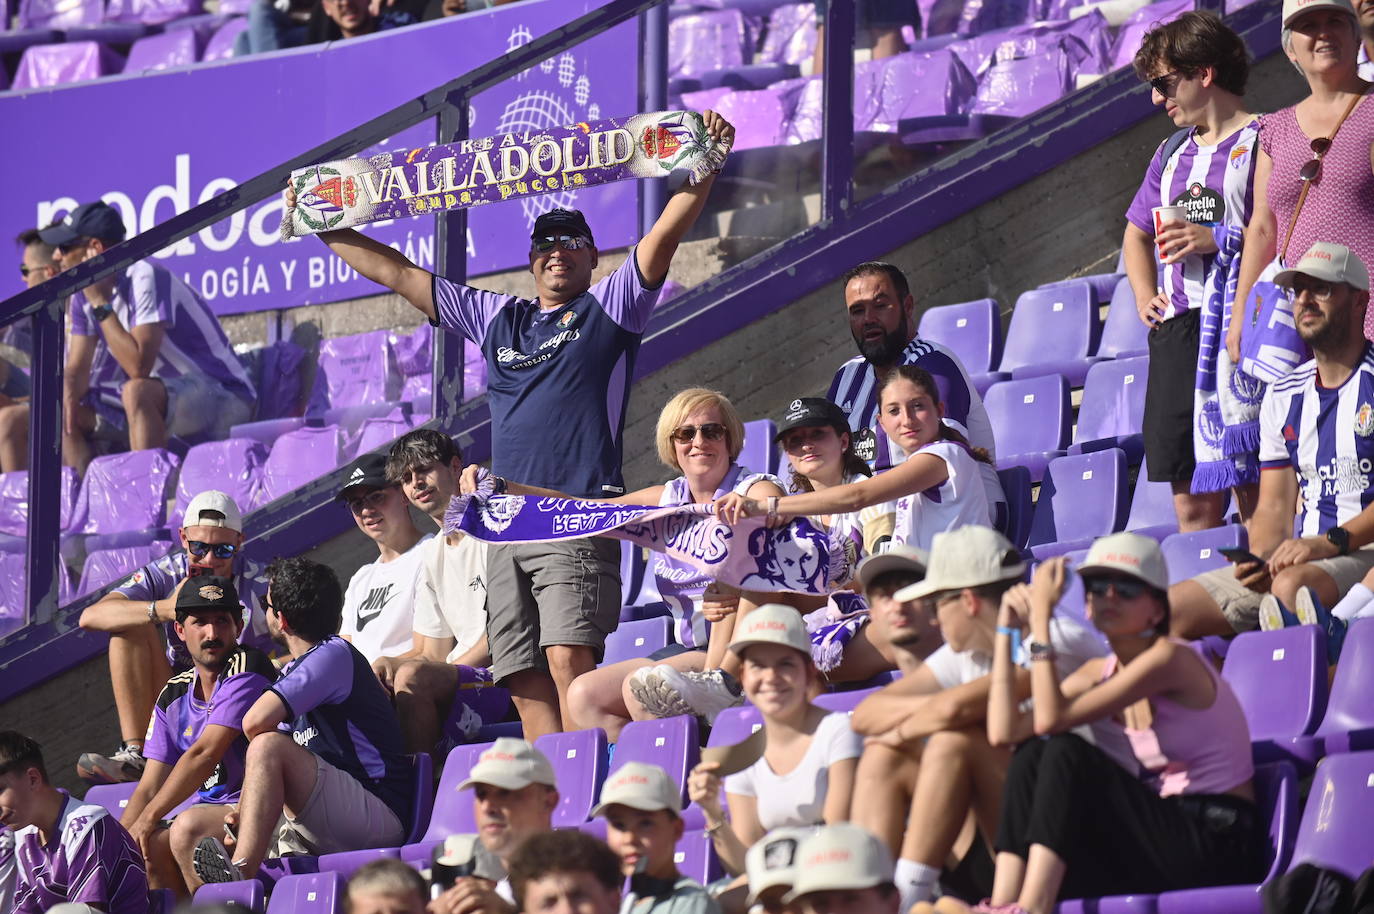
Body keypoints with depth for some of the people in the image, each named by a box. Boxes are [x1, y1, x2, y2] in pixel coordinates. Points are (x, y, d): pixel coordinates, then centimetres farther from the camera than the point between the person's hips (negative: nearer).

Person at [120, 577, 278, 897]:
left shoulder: (247, 670, -11)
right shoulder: (174, 696, 13)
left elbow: (204, 754, -17)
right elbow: (149, 788, 12)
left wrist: (148, 819, -13)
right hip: (209, 813, 8)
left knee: (188, 827, -32)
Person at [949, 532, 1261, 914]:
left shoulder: (1170, 659, -14)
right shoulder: (1100, 672, 11)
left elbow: (1051, 718, -22)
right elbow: (1005, 731, 0)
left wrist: (1041, 618, -19)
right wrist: (1007, 629, 1)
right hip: (1167, 834, 8)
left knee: (1067, 753, -22)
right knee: (1032, 755, -5)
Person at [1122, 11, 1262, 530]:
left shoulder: (1261, 143, -3)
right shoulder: (1173, 153, 21)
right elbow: (1137, 234, 35)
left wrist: (1219, 239, -15)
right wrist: (1145, 296, 19)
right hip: (1177, 329, 7)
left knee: (1256, 499, -11)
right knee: (1191, 503, 6)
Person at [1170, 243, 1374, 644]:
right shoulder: (1284, 396, 18)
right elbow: (1274, 507, 16)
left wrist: (1331, 542, -22)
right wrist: (1261, 559, -6)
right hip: (1302, 554, 7)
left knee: (1292, 586, -38)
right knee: (1171, 609, -8)